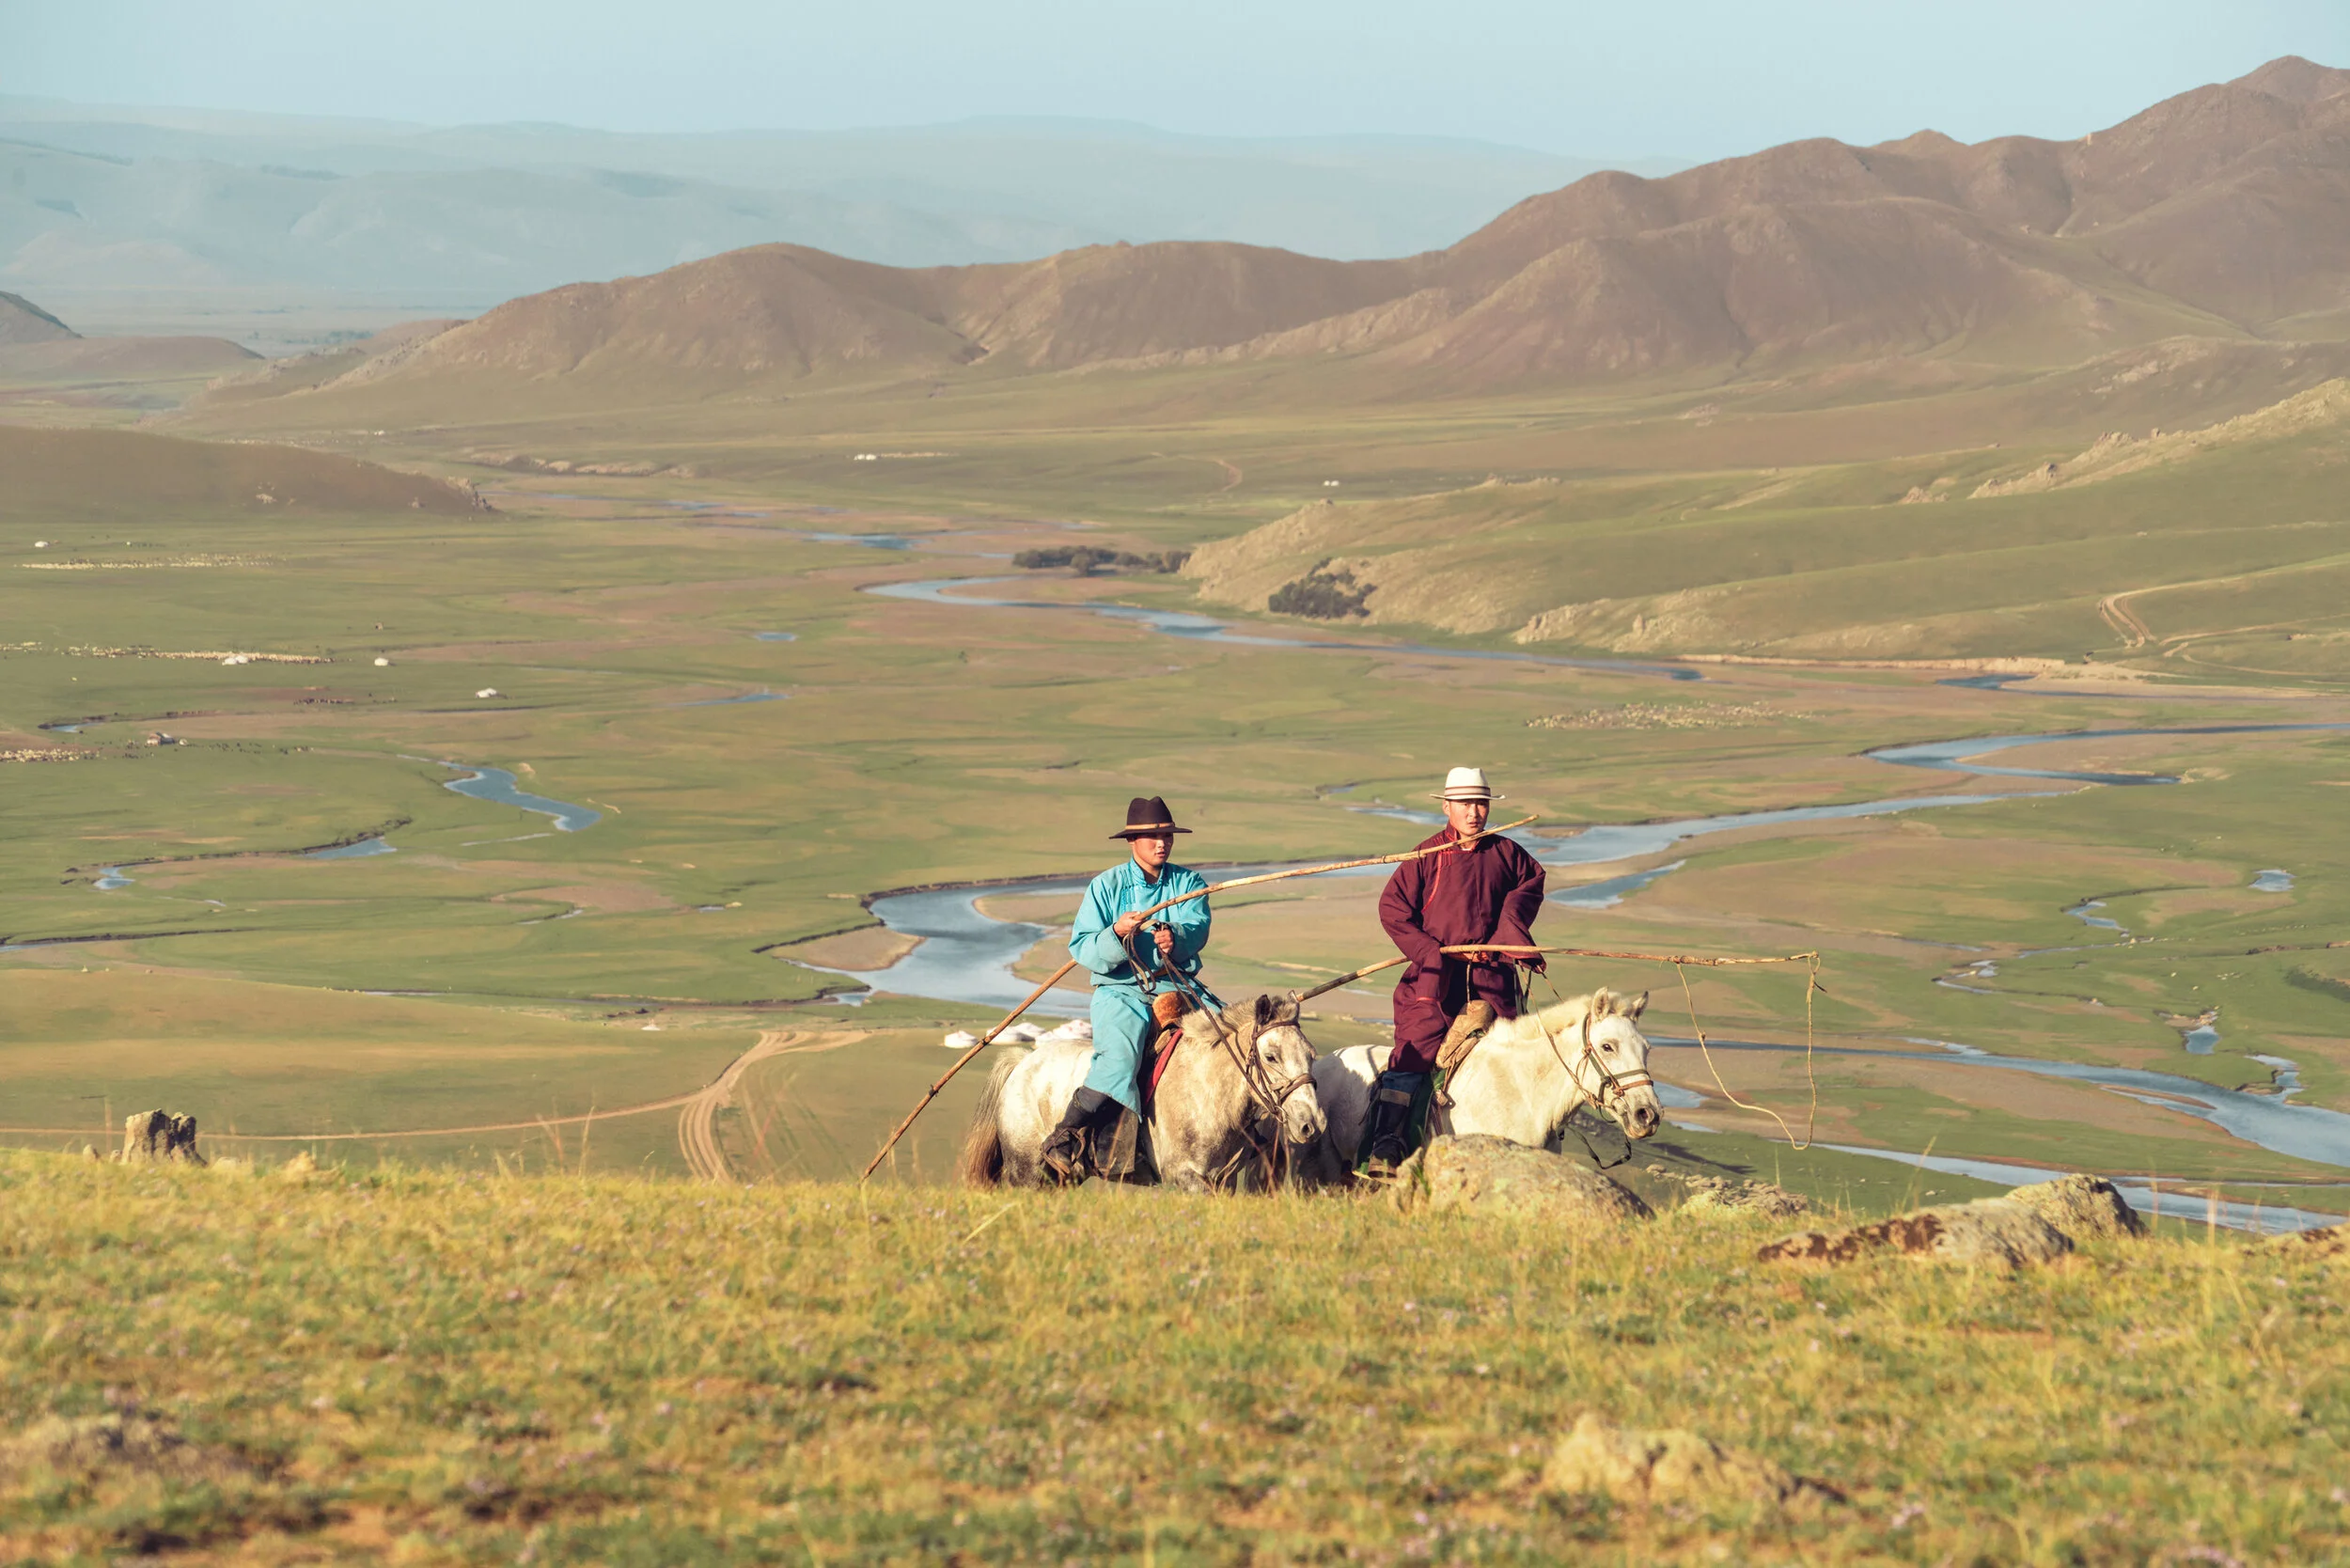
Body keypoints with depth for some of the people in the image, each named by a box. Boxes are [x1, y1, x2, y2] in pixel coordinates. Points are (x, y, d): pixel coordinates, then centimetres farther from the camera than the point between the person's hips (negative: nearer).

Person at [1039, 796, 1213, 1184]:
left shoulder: (1188, 883, 11)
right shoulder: (1105, 886, 5)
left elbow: (1198, 928, -8)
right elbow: (1081, 948, -3)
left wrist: (1174, 938, -32)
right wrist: (1117, 933, -23)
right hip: (1121, 991, -3)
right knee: (1120, 1054, -32)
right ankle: (1066, 1140, -34)